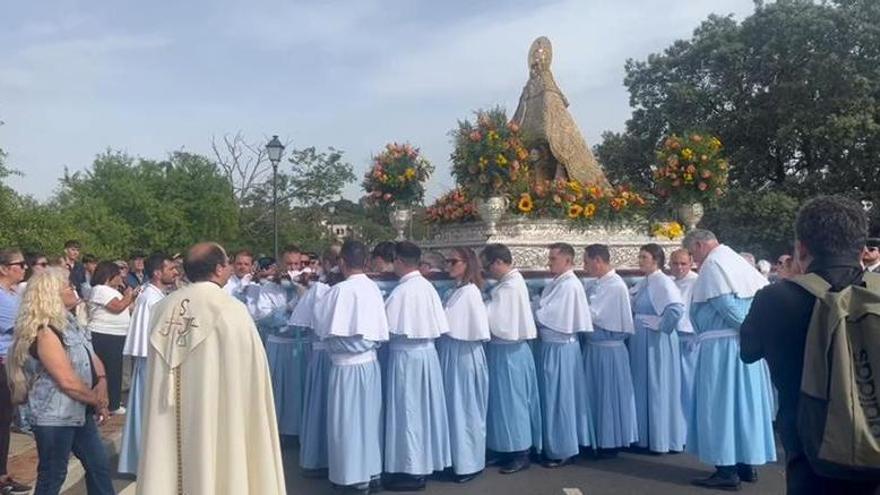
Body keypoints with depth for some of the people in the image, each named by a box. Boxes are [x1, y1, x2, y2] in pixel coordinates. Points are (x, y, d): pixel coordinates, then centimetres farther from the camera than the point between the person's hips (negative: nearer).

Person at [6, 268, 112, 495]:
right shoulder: (45, 331, -21)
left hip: (78, 412, 9)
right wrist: (97, 401, -11)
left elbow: (92, 357, 12)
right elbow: (67, 381, -25)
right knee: (52, 477, 5)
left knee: (99, 465, 14)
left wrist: (102, 381, -8)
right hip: (54, 417, -9)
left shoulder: (69, 322, 9)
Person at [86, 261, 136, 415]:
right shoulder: (100, 289, -14)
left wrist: (131, 297, 11)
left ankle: (113, 405, 24)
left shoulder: (111, 290, 18)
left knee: (115, 371, 15)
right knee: (103, 372, -5)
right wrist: (128, 296, -7)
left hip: (116, 337, 10)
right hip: (103, 337, -10)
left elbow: (122, 308, 22)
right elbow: (118, 307, -22)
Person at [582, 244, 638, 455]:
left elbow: (590, 313, -20)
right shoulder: (596, 284, 8)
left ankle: (610, 443, 20)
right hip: (594, 346, 8)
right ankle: (598, 439, 28)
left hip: (609, 349, -8)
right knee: (595, 395, 15)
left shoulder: (615, 285, -18)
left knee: (609, 395, 5)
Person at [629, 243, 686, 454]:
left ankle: (662, 439, 13)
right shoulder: (642, 284, 10)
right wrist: (634, 328, 10)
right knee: (642, 388, 14)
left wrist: (662, 326, -19)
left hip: (656, 342, -8)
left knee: (658, 388, 1)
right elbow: (635, 310, 23)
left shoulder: (663, 282, -15)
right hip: (641, 343, 8)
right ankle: (645, 436, 25)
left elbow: (677, 308, -29)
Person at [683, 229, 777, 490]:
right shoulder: (734, 259, 15)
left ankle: (727, 469, 1)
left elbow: (723, 302, -21)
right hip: (745, 344, 9)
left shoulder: (713, 263, -10)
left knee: (720, 405, -2)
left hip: (722, 344, -9)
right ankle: (748, 463, 22)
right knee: (744, 401, 14)